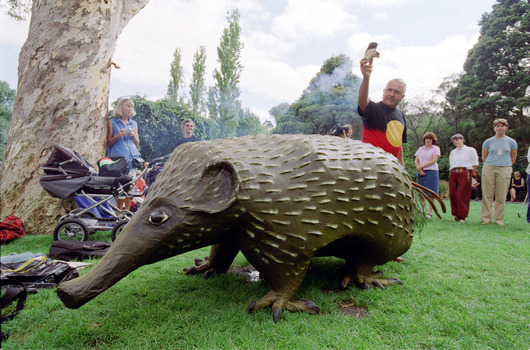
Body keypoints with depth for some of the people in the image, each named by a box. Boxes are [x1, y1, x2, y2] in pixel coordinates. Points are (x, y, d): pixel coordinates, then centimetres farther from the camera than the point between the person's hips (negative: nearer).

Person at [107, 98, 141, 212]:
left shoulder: (134, 124, 19)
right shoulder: (112, 122, 8)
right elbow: (108, 142, 6)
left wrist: (133, 135, -1)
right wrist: (118, 135, -12)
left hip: (132, 157, 4)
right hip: (118, 157, -4)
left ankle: (127, 211, 11)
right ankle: (119, 212, 2)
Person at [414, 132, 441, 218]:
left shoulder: (436, 148, 6)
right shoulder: (420, 149, 18)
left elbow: (434, 160, -6)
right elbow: (416, 160, 11)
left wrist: (421, 167, -9)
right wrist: (419, 169, -7)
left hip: (431, 172, -4)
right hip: (420, 173, 4)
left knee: (431, 193, -6)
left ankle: (430, 212, -3)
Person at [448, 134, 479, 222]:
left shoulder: (470, 150, 6)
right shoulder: (452, 152, 21)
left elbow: (475, 164, 3)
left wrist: (472, 173, 4)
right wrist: (452, 173, 12)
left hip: (464, 173, -5)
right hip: (453, 174, 5)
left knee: (461, 195, -11)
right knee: (452, 195, -1)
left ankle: (462, 216, -3)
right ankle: (456, 215, 9)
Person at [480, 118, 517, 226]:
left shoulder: (511, 142, 8)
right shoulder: (488, 142, 6)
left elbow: (513, 158, 15)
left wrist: (506, 165, 13)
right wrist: (490, 166, 10)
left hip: (504, 170, 0)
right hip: (489, 169, 0)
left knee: (501, 196, 1)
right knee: (487, 195, 0)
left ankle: (499, 219, 9)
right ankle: (486, 218, 6)